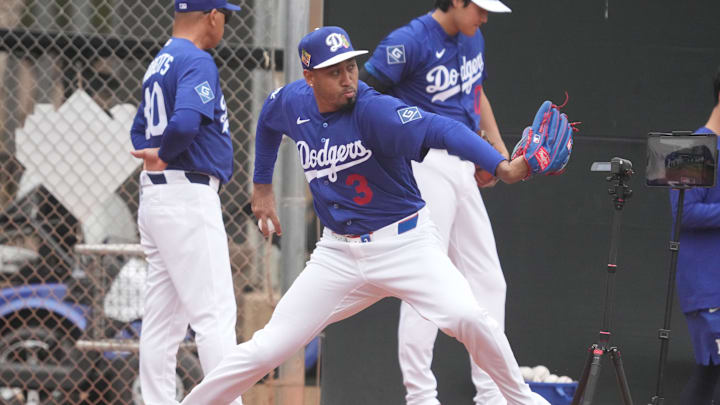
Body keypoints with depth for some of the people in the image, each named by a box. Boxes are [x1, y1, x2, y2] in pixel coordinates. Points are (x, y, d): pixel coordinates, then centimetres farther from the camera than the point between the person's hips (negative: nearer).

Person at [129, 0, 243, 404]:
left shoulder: (160, 64, 17)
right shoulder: (197, 62, -12)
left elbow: (140, 131, 25)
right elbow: (185, 123, -27)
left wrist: (154, 155, 7)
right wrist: (165, 155, -9)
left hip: (155, 199, 9)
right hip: (188, 196, -9)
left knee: (164, 318, 9)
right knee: (215, 313, -11)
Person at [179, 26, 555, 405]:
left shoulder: (373, 110, -22)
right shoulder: (292, 103, -5)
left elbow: (440, 129, -39)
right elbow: (267, 122, 22)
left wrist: (502, 167, -55)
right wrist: (262, 186, 25)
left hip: (405, 243, -4)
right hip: (339, 254, 4)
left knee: (466, 317, -25)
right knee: (268, 347, -2)